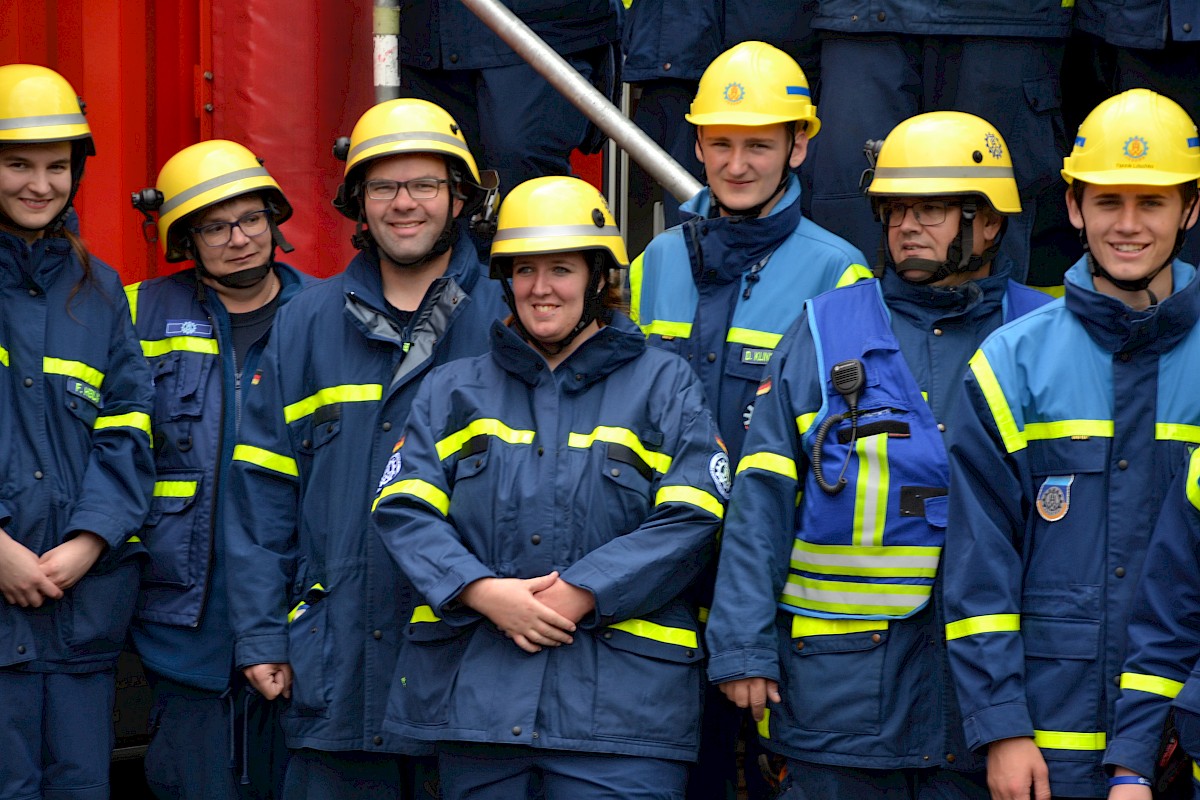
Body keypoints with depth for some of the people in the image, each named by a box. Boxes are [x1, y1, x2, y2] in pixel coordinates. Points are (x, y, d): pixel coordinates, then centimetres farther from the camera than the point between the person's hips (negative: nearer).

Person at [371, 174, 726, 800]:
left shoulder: (663, 386, 9)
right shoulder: (453, 391, 16)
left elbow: (690, 519, -4)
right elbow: (403, 510, 4)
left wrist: (578, 594, -14)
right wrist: (487, 593, -13)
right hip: (475, 695, 3)